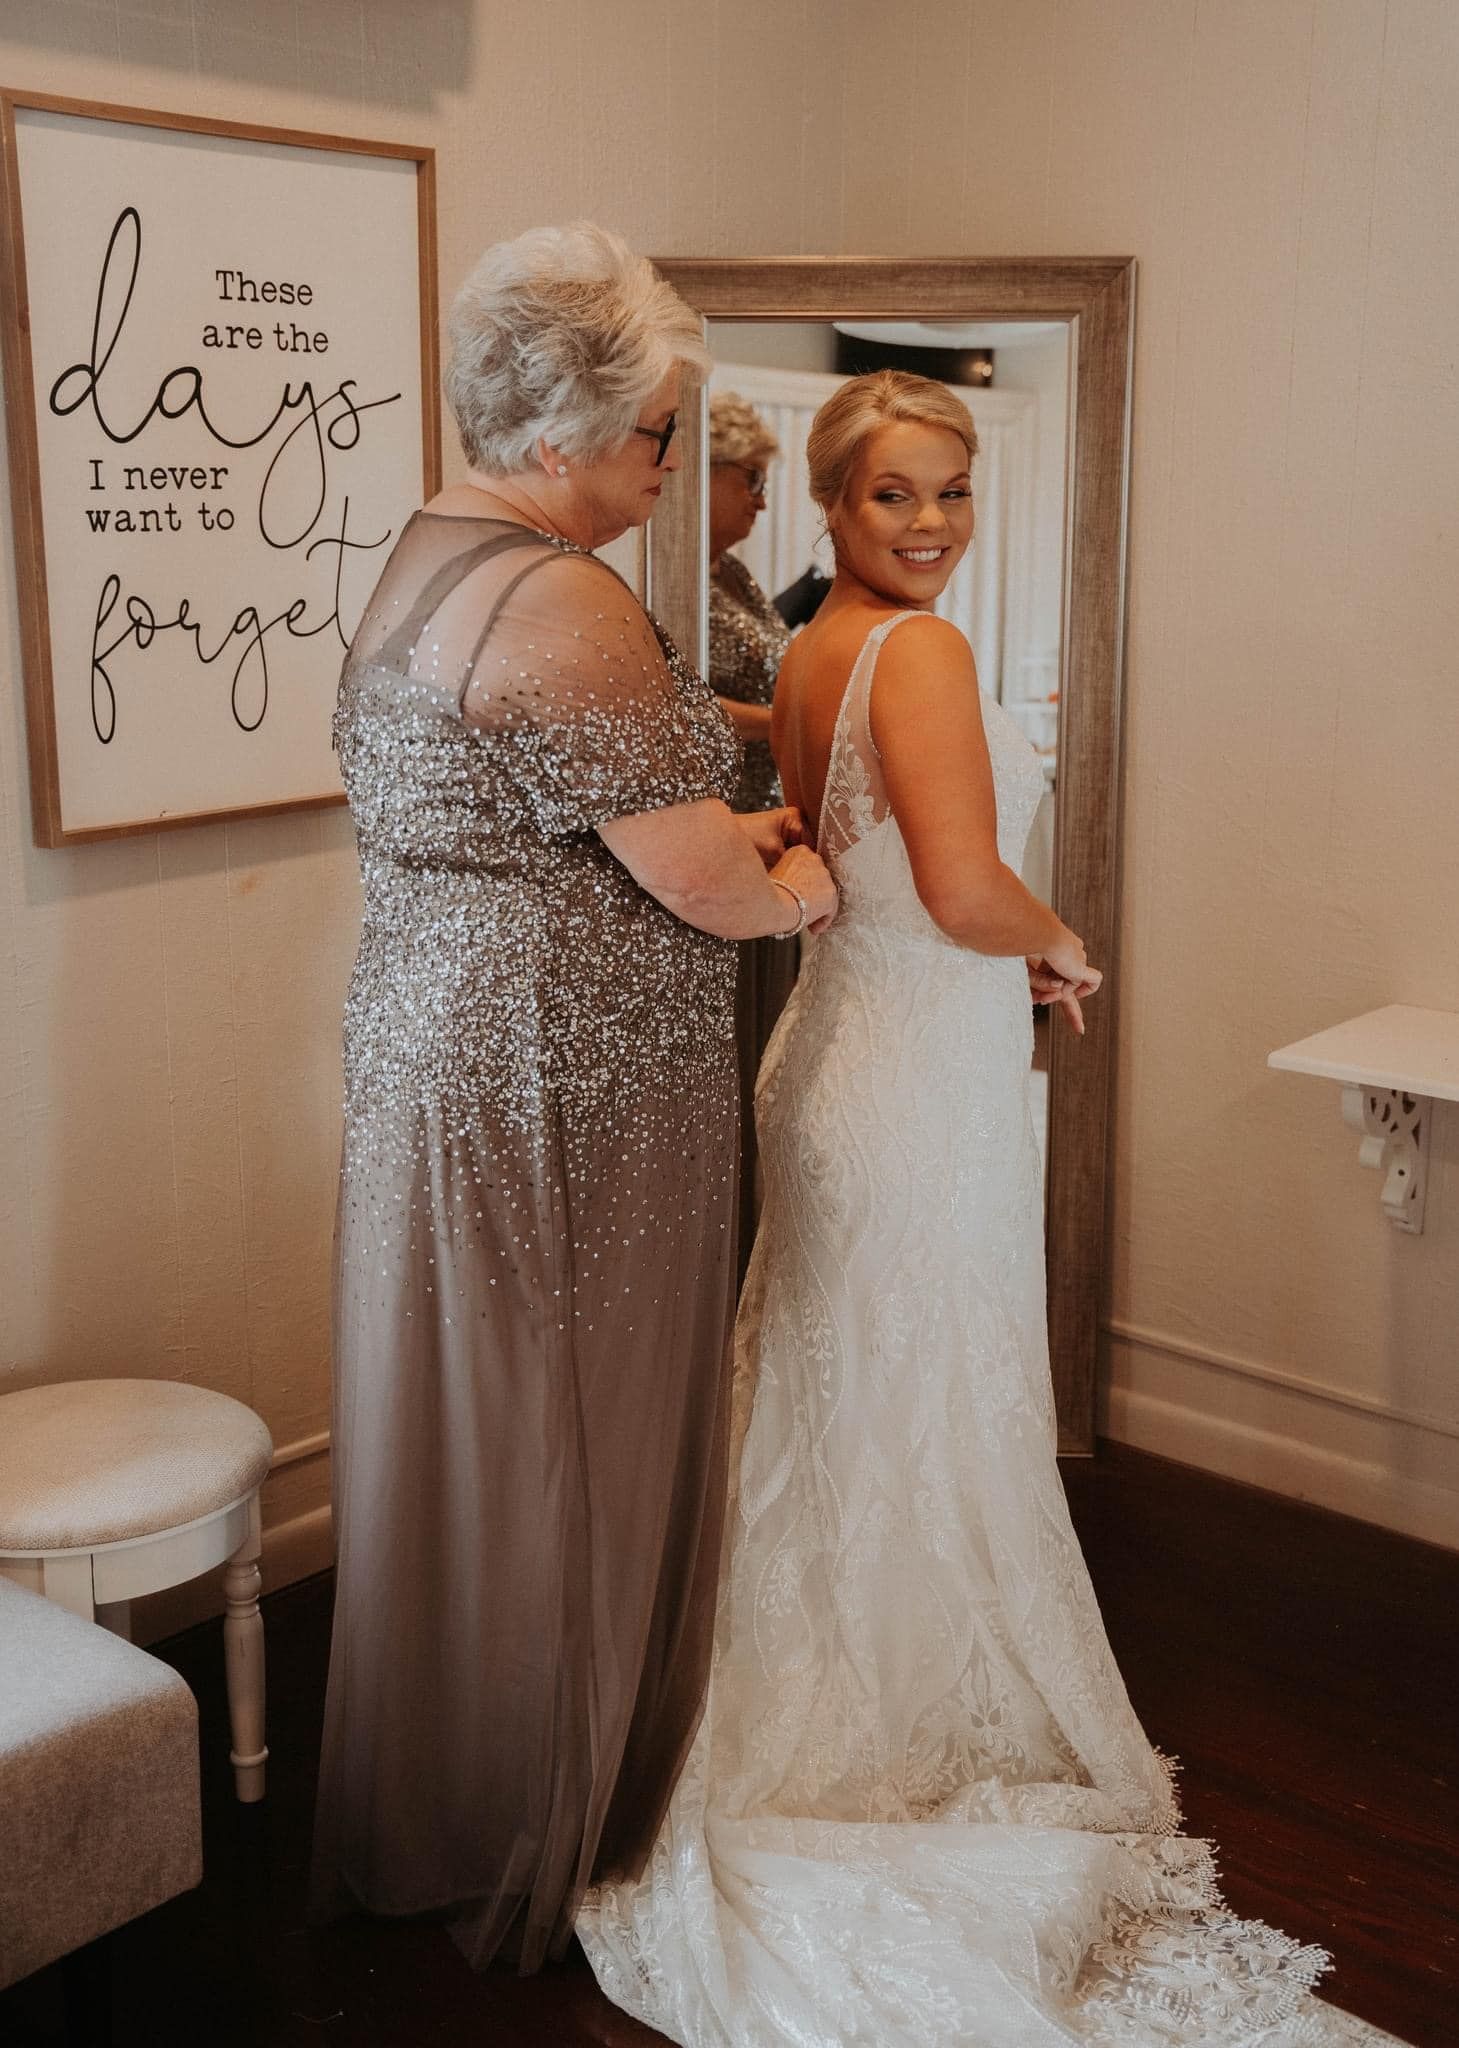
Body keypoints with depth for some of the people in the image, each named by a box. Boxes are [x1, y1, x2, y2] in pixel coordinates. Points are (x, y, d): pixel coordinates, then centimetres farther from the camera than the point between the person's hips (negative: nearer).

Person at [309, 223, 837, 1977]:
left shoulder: (418, 566, 12)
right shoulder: (563, 602, -21)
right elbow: (699, 877, -20)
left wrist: (726, 837, 12)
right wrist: (793, 884, 2)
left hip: (429, 1042, 10)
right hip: (564, 1088, -10)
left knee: (454, 1433, 20)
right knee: (566, 1452, 6)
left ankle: (423, 1816, 40)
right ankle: (542, 1848, 27)